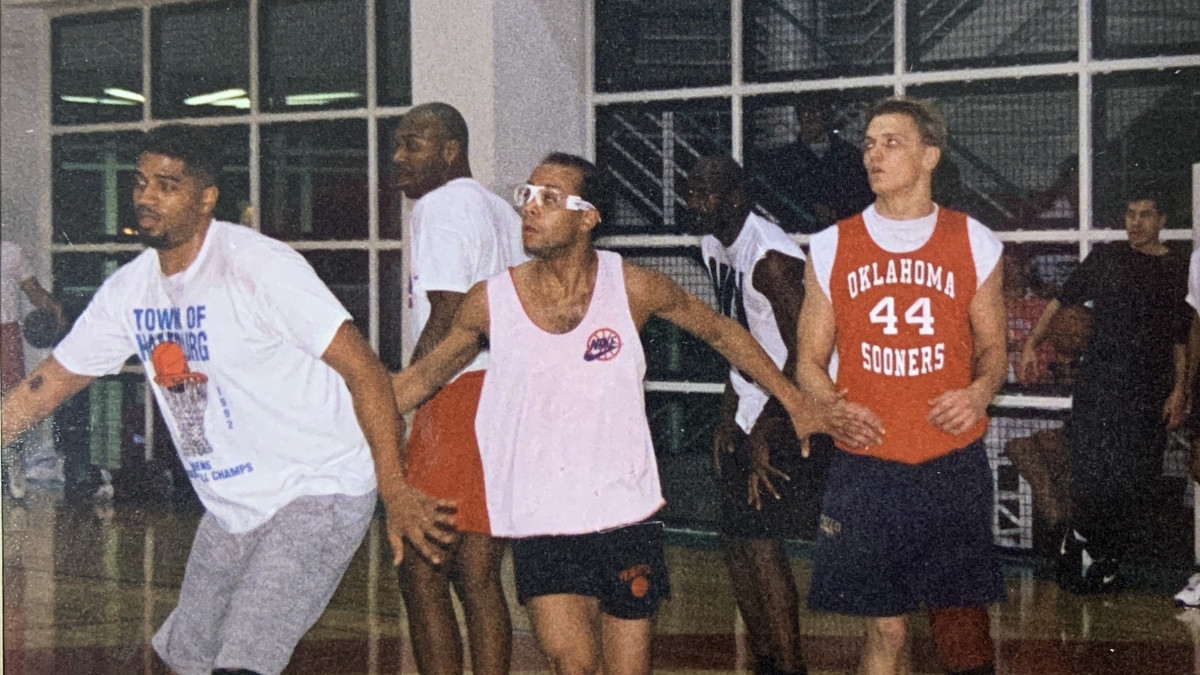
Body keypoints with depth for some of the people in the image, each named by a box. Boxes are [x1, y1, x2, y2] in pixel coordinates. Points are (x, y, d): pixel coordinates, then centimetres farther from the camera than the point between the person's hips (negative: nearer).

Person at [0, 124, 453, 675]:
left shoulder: (260, 267, -18)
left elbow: (362, 368, -20)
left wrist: (394, 491, -25)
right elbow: (51, 381, 12)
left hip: (318, 492, -8)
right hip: (231, 508, 8)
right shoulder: (129, 290, 4)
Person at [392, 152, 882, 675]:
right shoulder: (490, 301, -4)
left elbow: (721, 333, 10)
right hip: (540, 522, -1)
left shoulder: (633, 288, -5)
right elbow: (424, 376, 10)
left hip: (627, 514, 1)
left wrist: (798, 407, 11)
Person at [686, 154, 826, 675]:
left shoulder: (771, 256, -21)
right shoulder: (714, 247, 9)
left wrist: (763, 434, -21)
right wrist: (728, 418, 14)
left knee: (762, 545, -12)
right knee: (735, 542, 12)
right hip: (750, 413, 10)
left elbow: (802, 354, -22)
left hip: (788, 417, -10)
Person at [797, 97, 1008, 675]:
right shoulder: (831, 248, 6)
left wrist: (980, 391, -10)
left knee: (963, 625, 1)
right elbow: (810, 361, 9)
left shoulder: (974, 243, 5)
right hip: (865, 469, 0)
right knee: (885, 628, 3)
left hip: (953, 467, 0)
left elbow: (992, 348, 12)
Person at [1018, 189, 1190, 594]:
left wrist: (1179, 391, 3)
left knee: (1136, 484, 1)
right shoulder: (1105, 258, 8)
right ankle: (1080, 540, 11)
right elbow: (1061, 301, 8)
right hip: (1098, 385, -1)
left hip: (1151, 393, 2)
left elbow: (1182, 340, 12)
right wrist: (1032, 343, -4)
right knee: (1094, 472, -11)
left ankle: (1107, 559, 13)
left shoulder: (1178, 270, 10)